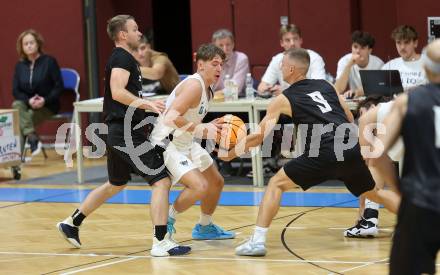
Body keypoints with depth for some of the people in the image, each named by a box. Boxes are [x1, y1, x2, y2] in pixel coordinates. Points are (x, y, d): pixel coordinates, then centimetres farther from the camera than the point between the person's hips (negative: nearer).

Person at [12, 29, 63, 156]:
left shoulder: (49, 61, -2)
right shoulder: (20, 66, 9)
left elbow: (59, 86, -5)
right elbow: (16, 90, 4)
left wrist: (45, 100, -20)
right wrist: (28, 101, -17)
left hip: (47, 106, -3)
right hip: (26, 104, 3)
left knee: (24, 119, -29)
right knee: (16, 105, -31)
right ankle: (32, 138, -40)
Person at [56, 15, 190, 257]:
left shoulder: (124, 58, 19)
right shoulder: (122, 58, -12)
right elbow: (117, 92, -27)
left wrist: (148, 106, 33)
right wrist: (146, 104, -35)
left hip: (119, 133, 11)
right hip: (126, 132, -11)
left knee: (115, 184, 26)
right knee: (161, 181, -13)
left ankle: (71, 223, 34)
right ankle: (161, 242, -17)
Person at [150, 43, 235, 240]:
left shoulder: (207, 90, 10)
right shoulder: (194, 85, -22)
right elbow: (172, 117, -31)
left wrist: (210, 127, 3)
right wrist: (202, 130, -26)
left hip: (186, 143, 11)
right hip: (167, 143, -11)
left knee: (216, 183, 19)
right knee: (200, 187, -24)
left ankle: (204, 228, 39)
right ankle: (167, 221, -2)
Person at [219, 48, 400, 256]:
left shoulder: (283, 99, 8)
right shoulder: (326, 86, 21)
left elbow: (259, 136, 9)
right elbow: (350, 119, 23)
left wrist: (231, 153, 21)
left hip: (324, 155, -5)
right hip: (351, 150, 5)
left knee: (276, 184, 7)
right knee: (373, 192, 28)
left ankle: (258, 241, -3)